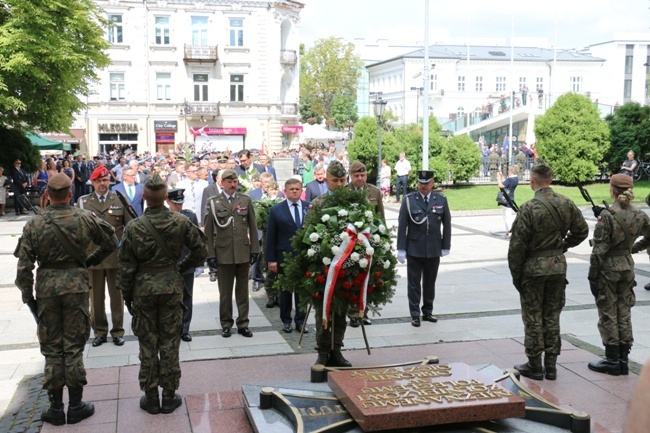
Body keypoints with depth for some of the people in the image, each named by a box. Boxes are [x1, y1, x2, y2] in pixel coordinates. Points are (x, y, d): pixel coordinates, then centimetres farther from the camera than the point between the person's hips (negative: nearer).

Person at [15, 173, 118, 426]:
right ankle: (76, 406, 14)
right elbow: (111, 242, 6)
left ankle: (56, 408, 17)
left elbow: (24, 267, -4)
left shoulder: (34, 225, -5)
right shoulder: (84, 219, -5)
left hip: (46, 287, 0)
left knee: (52, 348, 11)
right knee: (74, 347, 8)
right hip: (76, 285, 0)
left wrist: (28, 296, 7)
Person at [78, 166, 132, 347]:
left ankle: (118, 331, 19)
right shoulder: (83, 202, 5)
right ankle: (99, 331, 22)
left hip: (116, 256, 0)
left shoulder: (120, 200, 4)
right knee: (96, 297, 9)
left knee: (117, 295, 8)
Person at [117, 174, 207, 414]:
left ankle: (150, 397, 19)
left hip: (143, 289, -1)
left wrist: (126, 294, 6)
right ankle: (169, 396, 18)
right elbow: (200, 251, -2)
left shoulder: (133, 227, -11)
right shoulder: (181, 221, -8)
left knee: (148, 345, 10)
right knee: (170, 343, 10)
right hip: (172, 286, 1)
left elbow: (126, 266, -6)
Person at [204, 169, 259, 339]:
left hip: (243, 253, 2)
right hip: (223, 253, -1)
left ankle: (243, 323, 18)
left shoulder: (246, 200, 7)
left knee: (242, 290, 9)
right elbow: (209, 231, 0)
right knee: (225, 292, 7)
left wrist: (255, 250, 3)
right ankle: (226, 324, 18)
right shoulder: (213, 202, 1)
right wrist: (210, 254, -4)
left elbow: (253, 227, 7)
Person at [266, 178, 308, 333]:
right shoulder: (276, 210, 0)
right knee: (285, 290, 10)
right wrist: (271, 259, -6)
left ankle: (300, 320, 18)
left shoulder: (310, 208, 2)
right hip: (284, 256, -1)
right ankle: (286, 320, 22)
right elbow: (270, 237, -1)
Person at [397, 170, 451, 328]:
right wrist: (401, 249, -8)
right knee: (414, 283, 4)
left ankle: (427, 312, 26)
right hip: (414, 249, -2)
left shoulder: (441, 200, 3)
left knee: (430, 282, 12)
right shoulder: (409, 200, -3)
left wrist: (446, 246, 4)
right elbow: (402, 225, -4)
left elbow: (447, 224, 7)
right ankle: (415, 315, 13)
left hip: (434, 249, 2)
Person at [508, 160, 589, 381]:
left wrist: (516, 274, -4)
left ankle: (534, 365, 13)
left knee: (533, 318, 6)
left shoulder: (529, 208, -17)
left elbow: (518, 245, -14)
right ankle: (551, 365, 20)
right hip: (558, 266, 5)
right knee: (552, 317, 14)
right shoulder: (566, 204, -1)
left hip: (533, 268, -5)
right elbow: (582, 230, 11)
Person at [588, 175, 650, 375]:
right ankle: (623, 360, 17)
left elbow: (599, 249, -16)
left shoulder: (607, 215, -17)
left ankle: (612, 360, 9)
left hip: (607, 268, -5)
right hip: (627, 267, 5)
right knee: (624, 314, 12)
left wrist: (592, 275, -11)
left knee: (608, 315, 4)